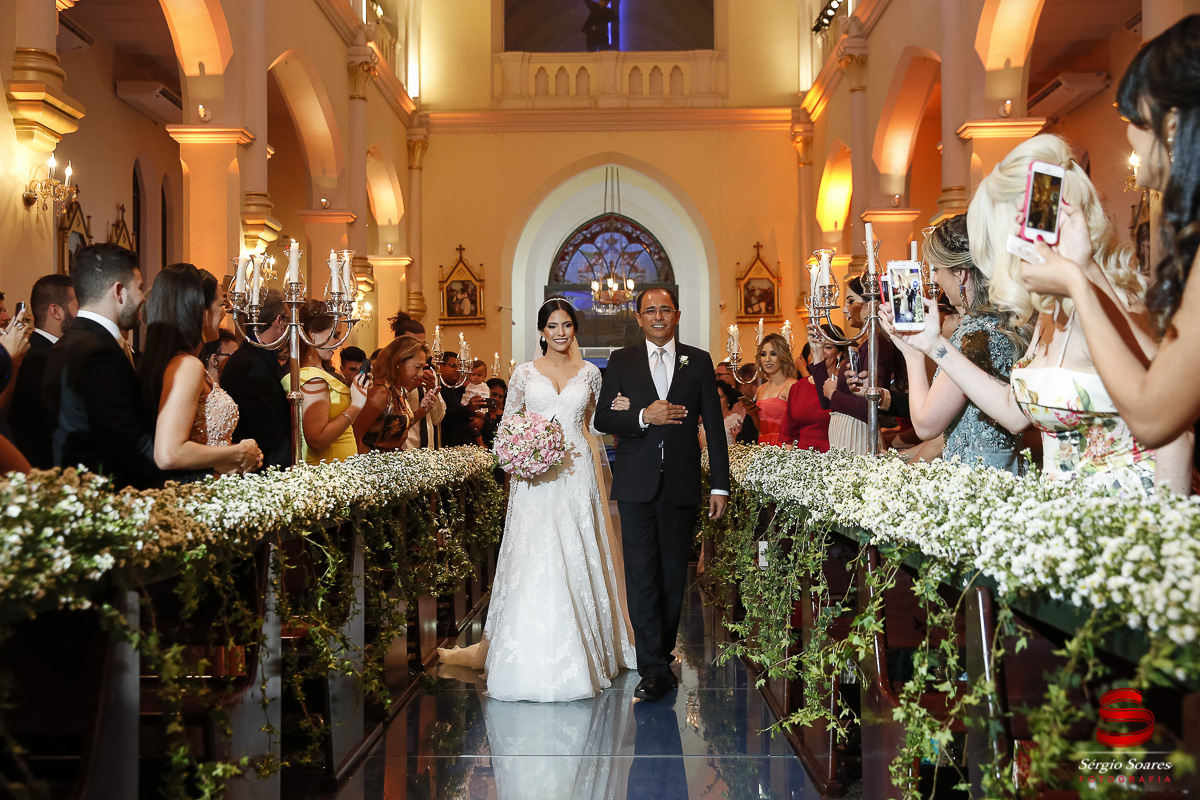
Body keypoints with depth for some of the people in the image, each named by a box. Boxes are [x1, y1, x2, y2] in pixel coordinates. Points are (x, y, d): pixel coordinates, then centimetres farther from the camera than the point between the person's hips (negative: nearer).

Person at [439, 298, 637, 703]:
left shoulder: (589, 373, 10)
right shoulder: (525, 373, 5)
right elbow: (507, 425, 7)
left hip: (577, 474, 1)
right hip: (536, 478, -1)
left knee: (577, 560, 3)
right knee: (533, 562, -5)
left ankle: (583, 651, 13)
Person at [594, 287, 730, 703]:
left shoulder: (699, 361, 8)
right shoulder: (621, 361, 7)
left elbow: (714, 425, 6)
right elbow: (602, 419, 3)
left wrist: (720, 485, 1)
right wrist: (643, 417, -15)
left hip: (682, 483, 1)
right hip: (637, 483, -1)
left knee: (674, 574, 8)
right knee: (642, 573, -7)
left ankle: (662, 651, 23)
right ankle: (654, 669, -7)